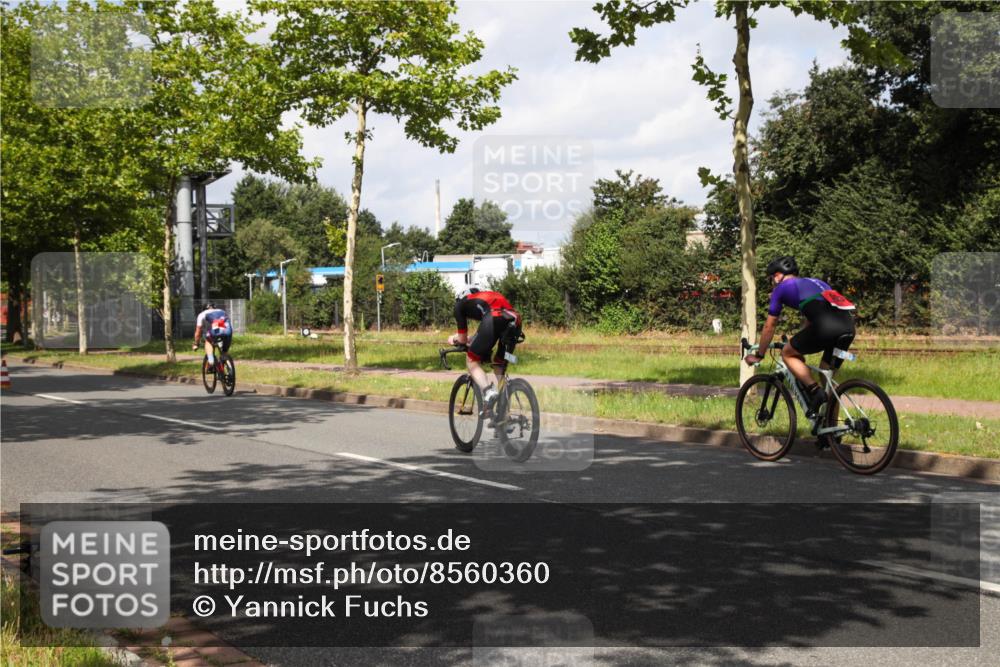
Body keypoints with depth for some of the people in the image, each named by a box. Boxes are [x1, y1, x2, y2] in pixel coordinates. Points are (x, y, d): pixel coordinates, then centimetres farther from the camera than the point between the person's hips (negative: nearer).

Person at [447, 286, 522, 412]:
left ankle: (488, 392, -17)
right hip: (515, 320, 6)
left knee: (472, 361, 8)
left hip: (494, 319, -5)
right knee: (500, 365, 22)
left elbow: (463, 339, 30)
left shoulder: (460, 302, 28)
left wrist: (453, 339, 51)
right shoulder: (492, 295, 43)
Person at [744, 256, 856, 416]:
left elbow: (769, 326, 25)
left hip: (826, 326, -7)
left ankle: (815, 391, -3)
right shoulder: (814, 281, 37)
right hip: (848, 325, 7)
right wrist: (801, 345, 60)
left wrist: (759, 355, 38)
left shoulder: (782, 288, 19)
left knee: (787, 353, 16)